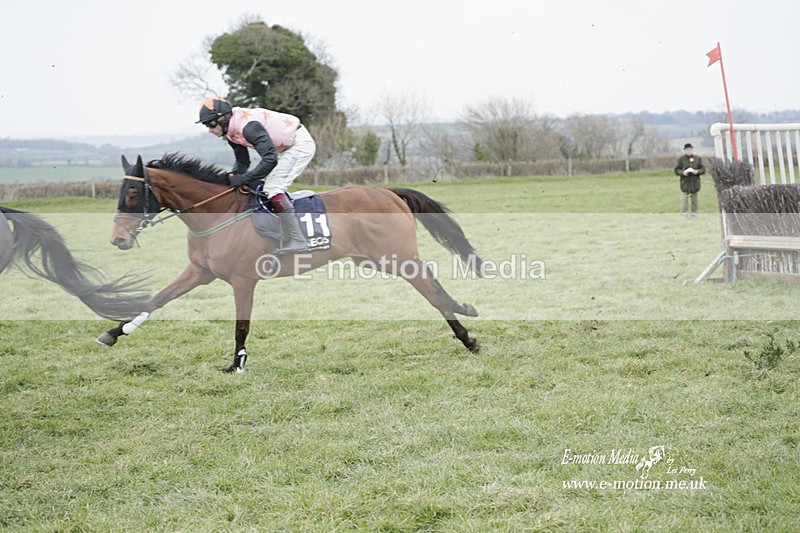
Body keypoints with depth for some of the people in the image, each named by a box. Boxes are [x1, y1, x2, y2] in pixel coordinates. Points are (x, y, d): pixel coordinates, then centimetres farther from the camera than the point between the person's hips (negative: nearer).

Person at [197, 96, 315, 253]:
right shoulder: (232, 132, 2)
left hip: (301, 144, -11)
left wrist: (244, 178, -29)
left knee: (272, 188, -19)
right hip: (285, 148, 11)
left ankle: (296, 241, -20)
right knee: (257, 185, 12)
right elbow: (242, 162, 14)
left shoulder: (248, 126, -30)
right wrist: (231, 178, -4)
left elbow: (270, 159, -35)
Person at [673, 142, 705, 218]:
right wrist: (683, 172, -17)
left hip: (695, 181, 3)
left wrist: (697, 171, -12)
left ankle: (694, 215, 13)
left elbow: (703, 169, 9)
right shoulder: (681, 159, 3)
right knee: (685, 198, -9)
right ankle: (684, 214, -8)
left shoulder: (698, 158, 10)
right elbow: (676, 170, 2)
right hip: (685, 181, -3)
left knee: (694, 198, 7)